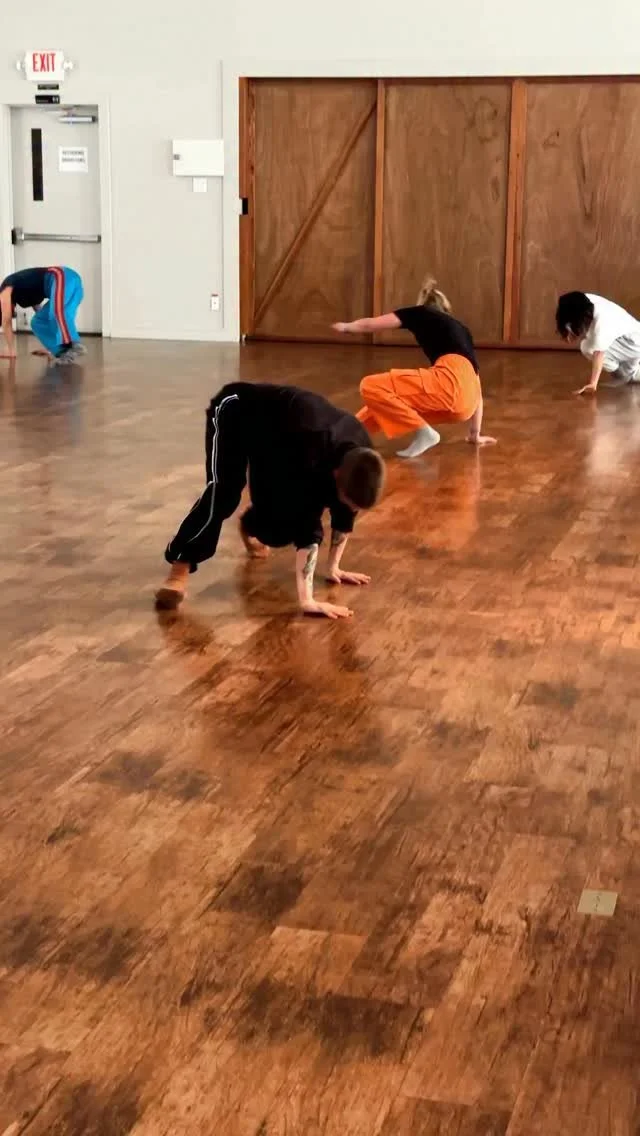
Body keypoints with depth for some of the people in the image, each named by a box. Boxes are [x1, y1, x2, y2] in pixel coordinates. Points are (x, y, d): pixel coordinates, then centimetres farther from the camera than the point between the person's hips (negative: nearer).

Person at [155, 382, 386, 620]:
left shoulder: (359, 458, -20)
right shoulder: (315, 452, -41)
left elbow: (344, 515, -2)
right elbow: (307, 525, -41)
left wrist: (333, 568, 5)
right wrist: (307, 601, -42)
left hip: (277, 429, 7)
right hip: (236, 410, -7)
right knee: (223, 494, -29)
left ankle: (250, 525, 37)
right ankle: (179, 571, -23)